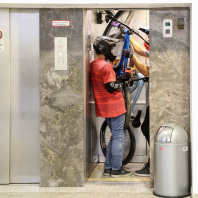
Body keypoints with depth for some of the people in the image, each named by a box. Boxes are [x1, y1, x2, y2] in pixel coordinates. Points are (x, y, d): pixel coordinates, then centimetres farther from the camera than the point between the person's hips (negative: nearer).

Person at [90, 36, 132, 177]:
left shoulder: (94, 64, 12)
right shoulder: (106, 66, -18)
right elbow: (111, 87, -22)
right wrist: (123, 79, -9)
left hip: (104, 107, 10)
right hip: (114, 106, -10)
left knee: (115, 137, 18)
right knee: (118, 138, -1)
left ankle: (108, 167, 21)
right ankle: (116, 169, 6)